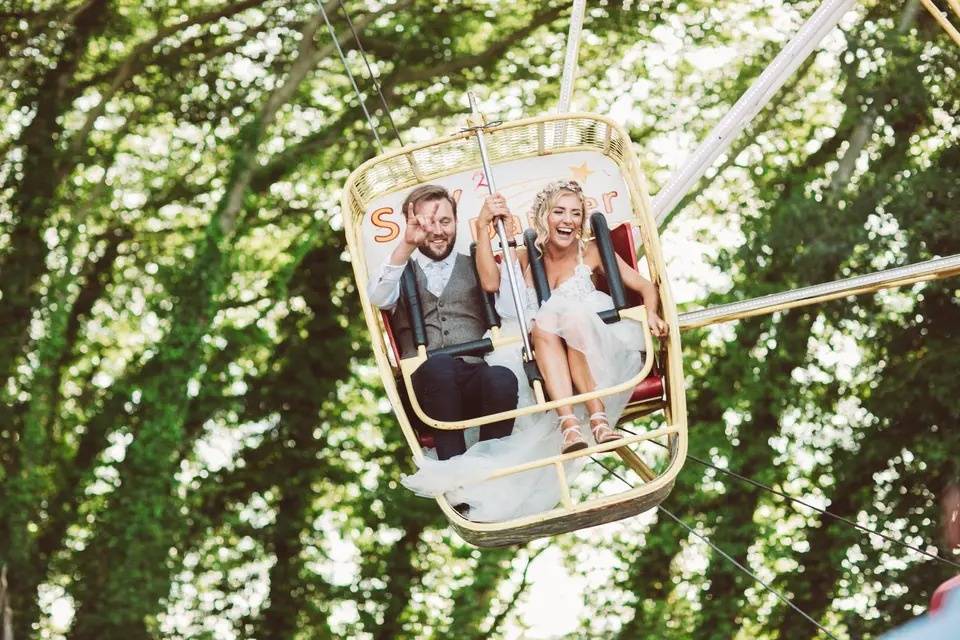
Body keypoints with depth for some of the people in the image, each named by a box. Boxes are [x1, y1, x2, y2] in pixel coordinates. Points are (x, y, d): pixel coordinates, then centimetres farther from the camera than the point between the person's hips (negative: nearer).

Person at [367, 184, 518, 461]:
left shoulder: (476, 268, 27)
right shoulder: (400, 273, 23)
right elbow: (378, 298, -1)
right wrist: (407, 244, -15)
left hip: (476, 380, 1)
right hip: (425, 384, -1)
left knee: (502, 379, -35)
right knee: (439, 364, -37)